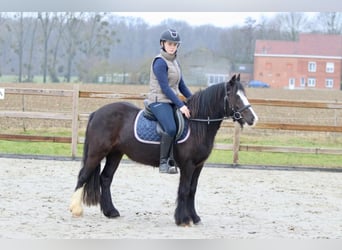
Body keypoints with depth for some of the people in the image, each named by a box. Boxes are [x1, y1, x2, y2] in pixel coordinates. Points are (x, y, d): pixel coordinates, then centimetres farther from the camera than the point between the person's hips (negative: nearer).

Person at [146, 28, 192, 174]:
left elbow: (181, 85, 22)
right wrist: (181, 105, -20)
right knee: (171, 128, -30)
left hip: (172, 101, 9)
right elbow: (165, 88, -17)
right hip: (159, 101, -9)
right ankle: (163, 162, -19)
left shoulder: (174, 62, 16)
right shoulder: (160, 62, -10)